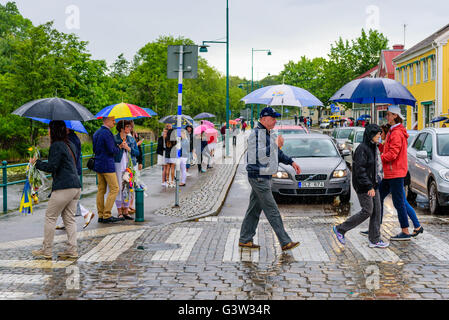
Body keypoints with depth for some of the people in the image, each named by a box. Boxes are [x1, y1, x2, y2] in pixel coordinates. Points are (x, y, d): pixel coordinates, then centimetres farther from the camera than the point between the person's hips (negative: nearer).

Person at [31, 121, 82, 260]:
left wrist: (36, 162, 2)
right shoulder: (70, 144, 16)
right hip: (76, 186, 8)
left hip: (63, 187, -8)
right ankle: (72, 250, 8)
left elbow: (51, 167, -14)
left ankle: (46, 250, 7)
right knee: (69, 218, 11)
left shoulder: (56, 146, -10)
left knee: (50, 217, 2)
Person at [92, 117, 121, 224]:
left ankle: (101, 215, 12)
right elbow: (112, 150, -18)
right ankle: (107, 215, -6)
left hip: (98, 165, 9)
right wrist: (119, 148, 0)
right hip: (107, 165, -9)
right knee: (114, 189, -4)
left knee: (101, 190, 10)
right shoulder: (107, 133, -15)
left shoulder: (96, 133, 14)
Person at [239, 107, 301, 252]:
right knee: (272, 212, -6)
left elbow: (277, 153, 27)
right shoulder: (257, 134, -16)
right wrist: (276, 145, -21)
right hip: (259, 178, -10)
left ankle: (244, 240, 18)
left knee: (254, 209, 13)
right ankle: (285, 242, -3)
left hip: (263, 177, 10)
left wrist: (291, 162, 21)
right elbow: (260, 156, -27)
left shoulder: (266, 134, 16)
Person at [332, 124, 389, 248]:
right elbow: (360, 170, -22)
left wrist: (374, 185, 16)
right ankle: (340, 229, 7)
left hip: (373, 184, 9)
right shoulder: (362, 149, -17)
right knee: (367, 211, -5)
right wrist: (369, 187, -25)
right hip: (363, 186, -9)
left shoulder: (374, 148, 11)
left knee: (376, 211, 6)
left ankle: (375, 240, 12)